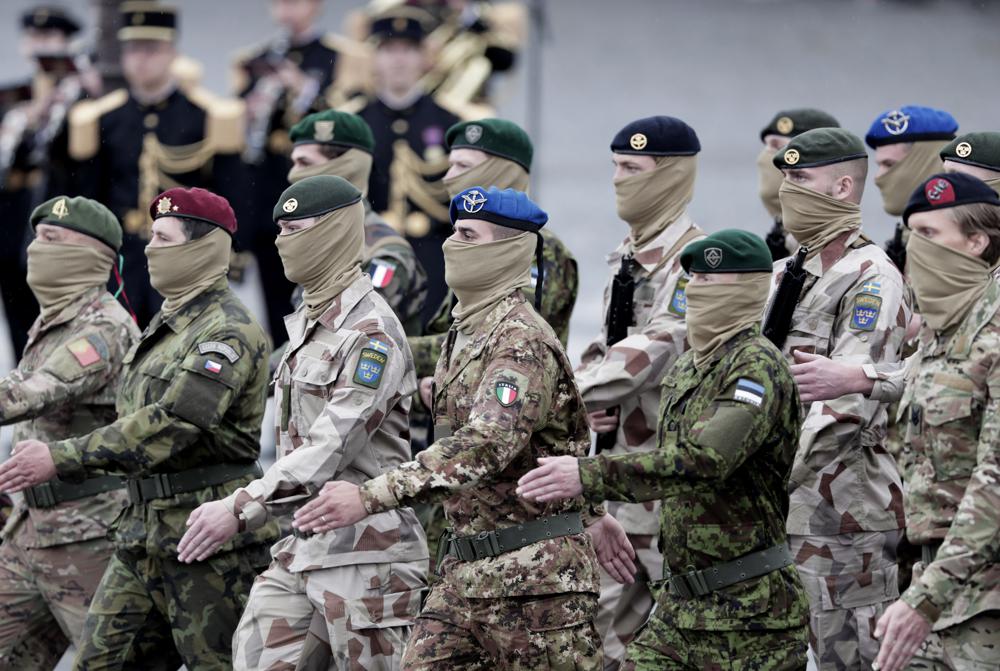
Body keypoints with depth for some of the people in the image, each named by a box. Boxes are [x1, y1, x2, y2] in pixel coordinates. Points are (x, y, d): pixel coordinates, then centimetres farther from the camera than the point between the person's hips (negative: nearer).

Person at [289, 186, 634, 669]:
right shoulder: (466, 335, 15)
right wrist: (591, 514, 28)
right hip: (465, 571, 9)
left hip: (535, 573, -9)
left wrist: (371, 496, -38)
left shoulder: (521, 342, -16)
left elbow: (484, 447, -30)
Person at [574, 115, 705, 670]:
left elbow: (657, 350, -23)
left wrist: (571, 392, -18)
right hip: (624, 455, 9)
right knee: (611, 606, 12)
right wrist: (590, 405, 0)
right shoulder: (627, 255, 15)